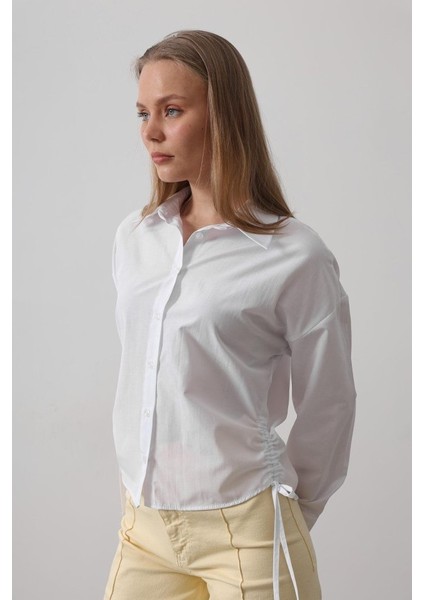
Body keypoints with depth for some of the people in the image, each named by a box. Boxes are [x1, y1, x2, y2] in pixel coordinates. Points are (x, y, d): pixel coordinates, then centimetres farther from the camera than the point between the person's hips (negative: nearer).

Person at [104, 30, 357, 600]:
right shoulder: (133, 237, 3)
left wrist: (278, 525, 7)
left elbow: (328, 409, -3)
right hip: (144, 527, 5)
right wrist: (142, 498, 14)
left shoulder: (297, 257, -12)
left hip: (241, 532, -4)